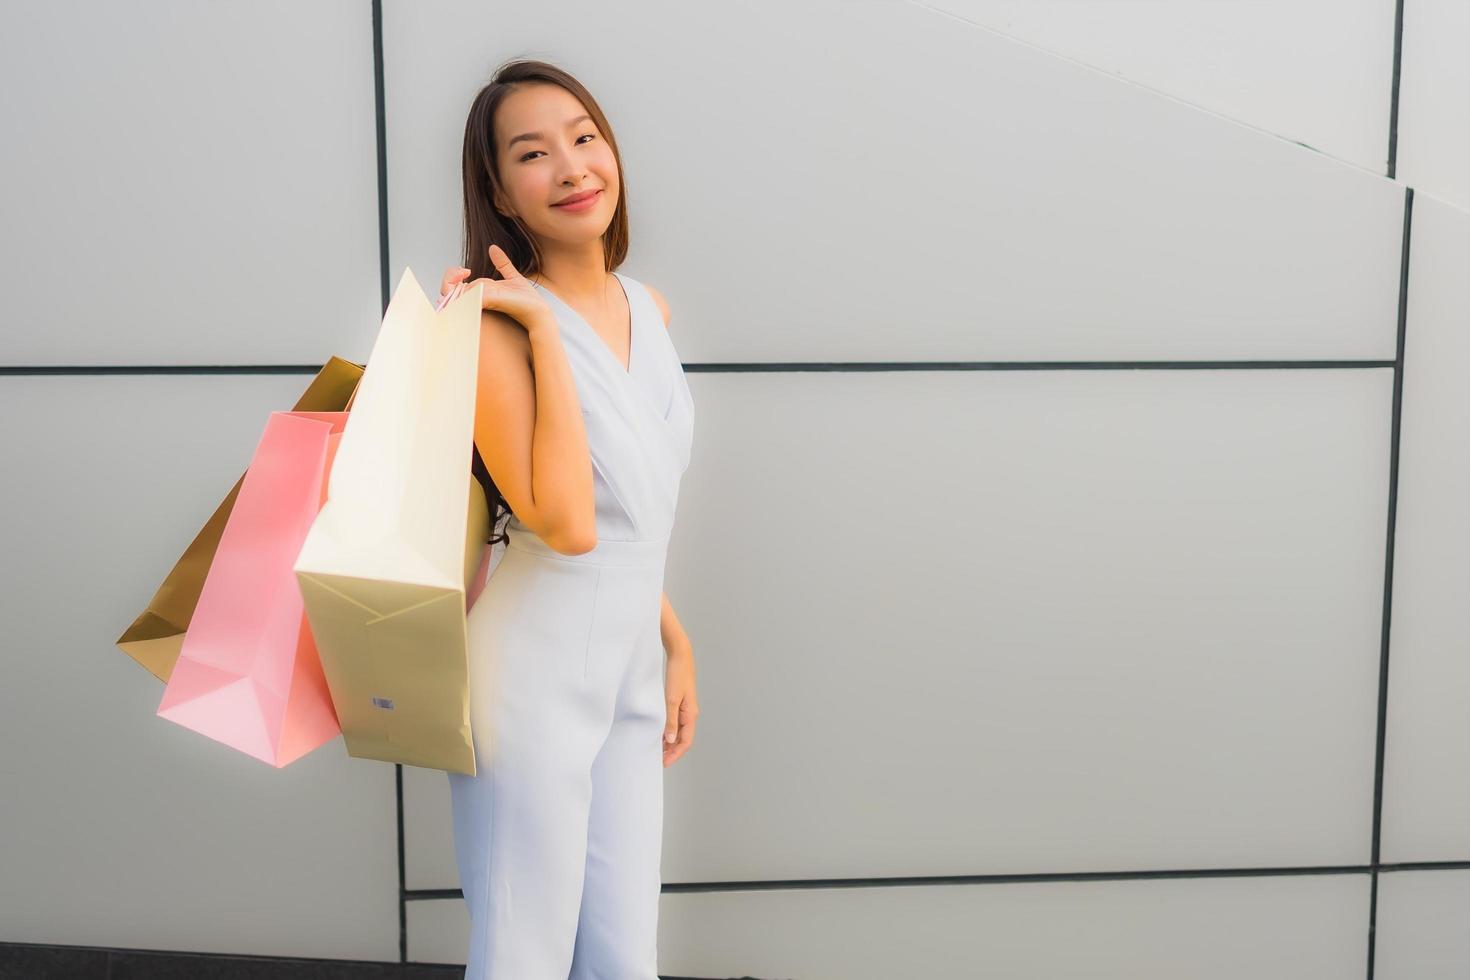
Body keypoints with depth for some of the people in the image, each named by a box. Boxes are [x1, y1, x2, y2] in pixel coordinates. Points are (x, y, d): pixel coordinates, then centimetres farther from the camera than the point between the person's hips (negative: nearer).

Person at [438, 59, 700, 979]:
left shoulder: (649, 309, 8)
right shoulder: (495, 326, -15)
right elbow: (566, 522, -25)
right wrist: (544, 326, -22)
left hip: (630, 670, 7)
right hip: (535, 670, -7)